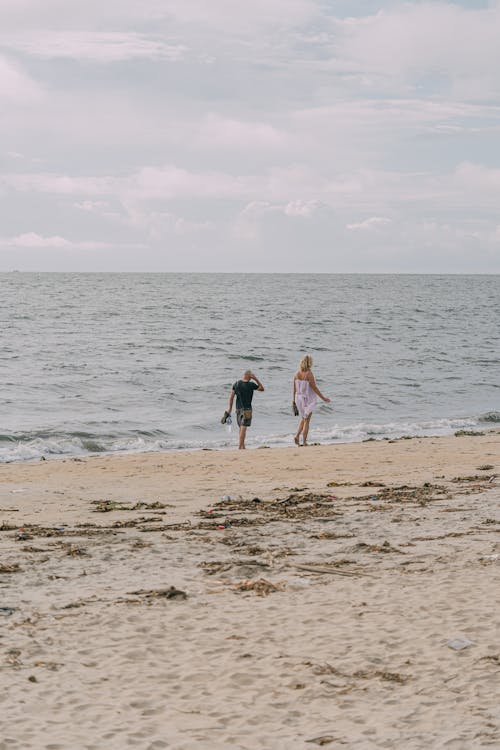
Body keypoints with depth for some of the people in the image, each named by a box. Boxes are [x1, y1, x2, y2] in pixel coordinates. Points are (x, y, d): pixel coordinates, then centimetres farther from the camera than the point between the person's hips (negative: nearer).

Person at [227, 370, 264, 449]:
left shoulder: (236, 384, 3)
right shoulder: (251, 384, -10)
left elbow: (231, 397, 3)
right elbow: (262, 388, 4)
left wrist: (230, 407, 10)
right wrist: (256, 379, 2)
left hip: (238, 408, 5)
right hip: (247, 409, -5)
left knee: (241, 428, 15)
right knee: (243, 427, -8)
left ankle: (242, 446, 20)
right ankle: (240, 446, -14)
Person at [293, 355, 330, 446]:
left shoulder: (297, 374, 0)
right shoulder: (309, 374, -17)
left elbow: (294, 388, 5)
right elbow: (314, 388, -16)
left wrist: (294, 400, 15)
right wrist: (323, 398, -9)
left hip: (298, 398, 5)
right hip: (307, 399, -5)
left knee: (303, 419, 22)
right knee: (307, 421, 6)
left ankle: (297, 435, 4)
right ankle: (304, 441, 7)